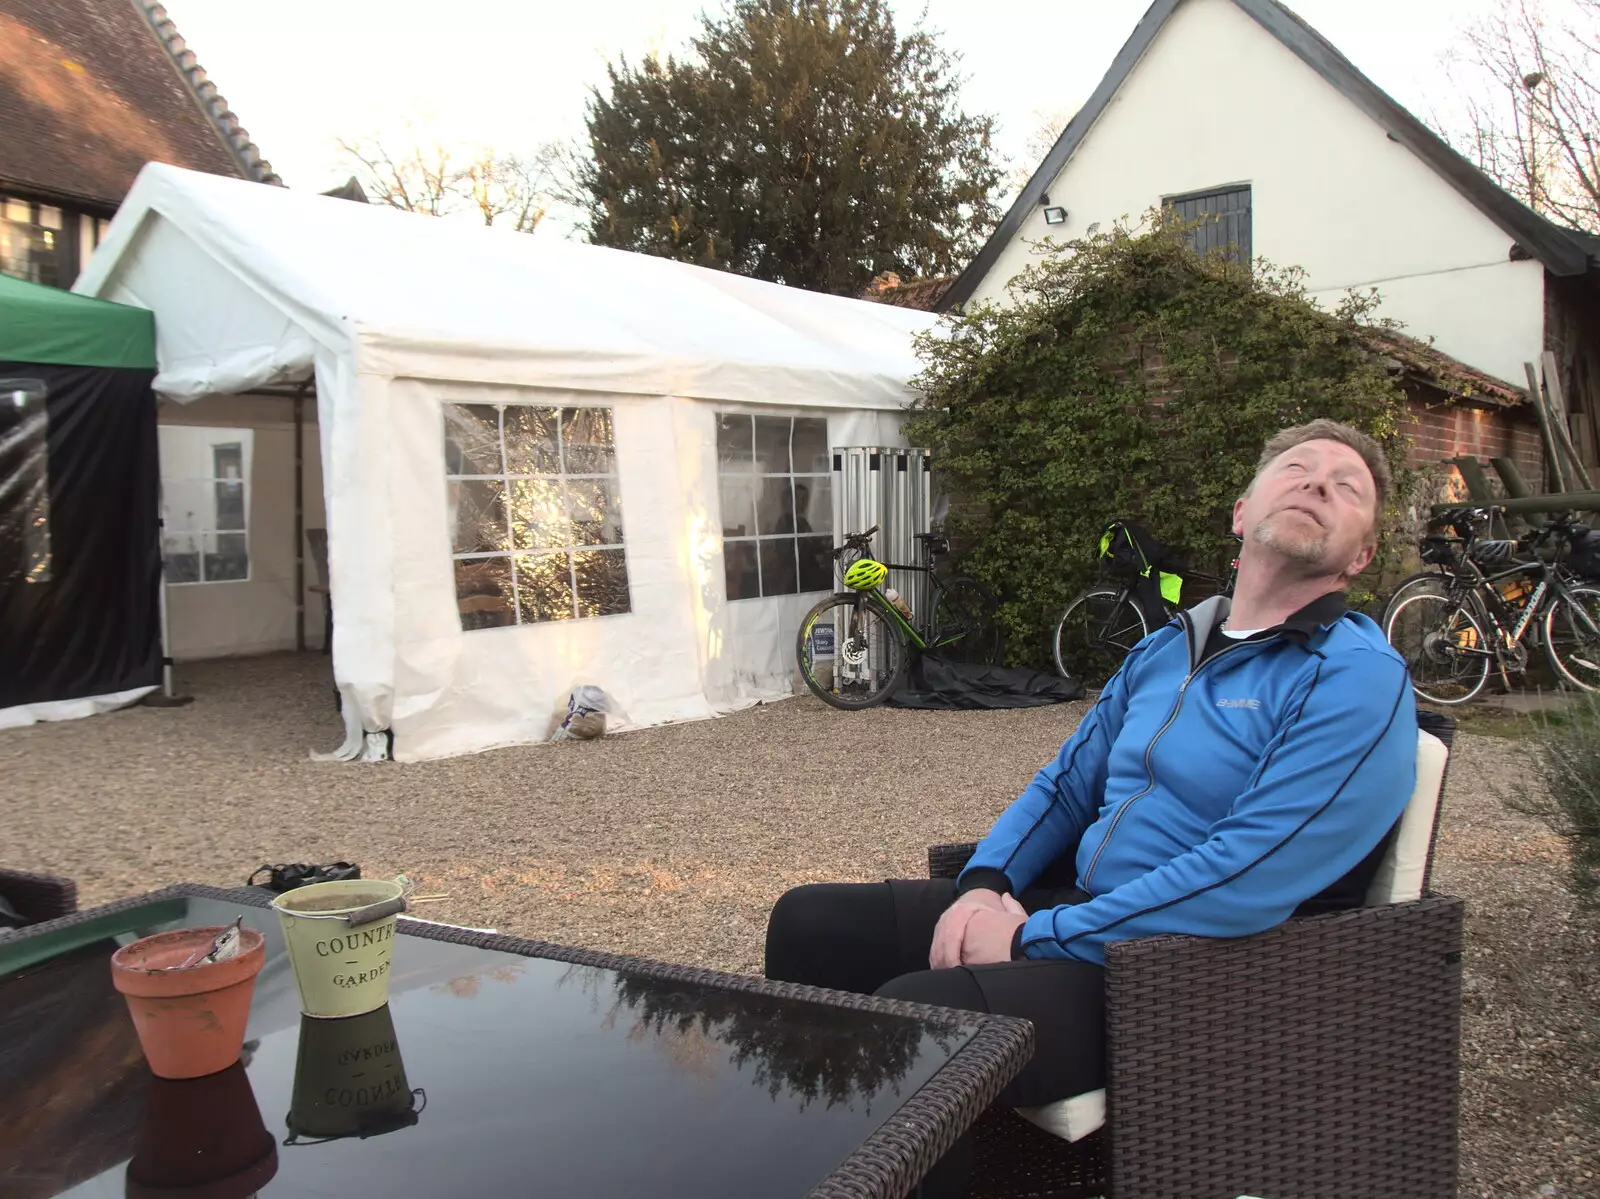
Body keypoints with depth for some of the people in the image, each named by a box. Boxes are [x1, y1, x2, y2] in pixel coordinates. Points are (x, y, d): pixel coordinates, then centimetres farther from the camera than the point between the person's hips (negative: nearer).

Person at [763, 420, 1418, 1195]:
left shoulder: (1358, 680, -12)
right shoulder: (1165, 650, 14)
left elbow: (1246, 883, -22)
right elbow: (1065, 784, 20)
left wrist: (1029, 940, -18)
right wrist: (985, 885, -1)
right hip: (1073, 911, 8)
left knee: (913, 1017, -32)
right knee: (812, 921, 1)